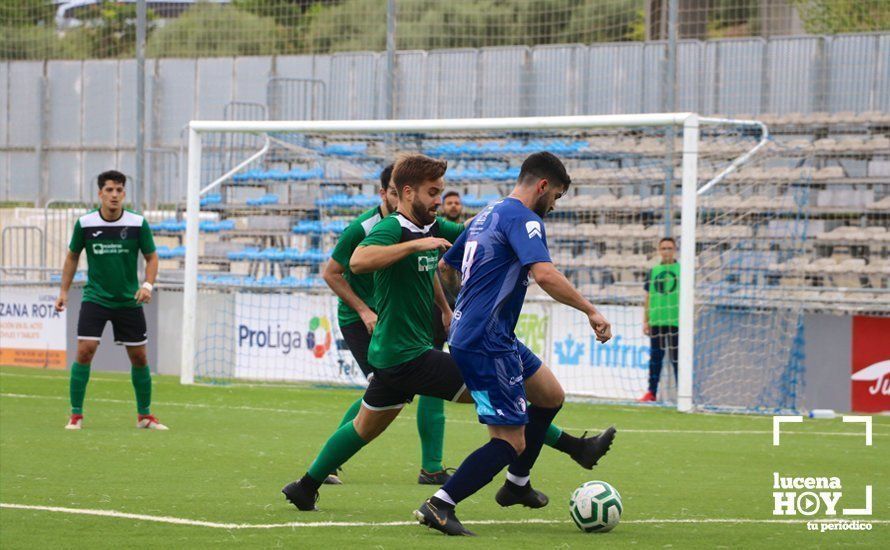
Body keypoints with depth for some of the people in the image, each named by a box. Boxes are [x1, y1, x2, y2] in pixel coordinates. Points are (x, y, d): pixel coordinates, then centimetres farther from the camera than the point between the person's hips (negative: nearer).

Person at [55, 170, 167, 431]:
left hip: (129, 301, 1)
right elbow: (72, 256, 9)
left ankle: (144, 416, 22)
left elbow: (151, 257, 2)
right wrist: (64, 291, 5)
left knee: (139, 357, 6)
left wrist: (147, 285, -15)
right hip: (95, 299, -1)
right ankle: (76, 416, -6)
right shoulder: (85, 223, -6)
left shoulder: (138, 223, -7)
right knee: (85, 351, -15)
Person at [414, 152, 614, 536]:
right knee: (510, 442, -10)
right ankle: (439, 506, -17)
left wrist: (448, 315, 37)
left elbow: (445, 267, 26)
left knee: (551, 395, 24)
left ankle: (517, 484, 34)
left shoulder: (487, 214, 17)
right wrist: (591, 312, -23)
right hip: (487, 343, -11)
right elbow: (545, 274, -28)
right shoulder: (523, 219, -13)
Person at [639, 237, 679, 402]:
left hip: (676, 321, -3)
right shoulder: (653, 272, 11)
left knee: (677, 357, -1)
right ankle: (651, 392, 10)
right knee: (655, 357, 6)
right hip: (656, 321, 3)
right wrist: (645, 321, 8)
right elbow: (648, 298, 14)